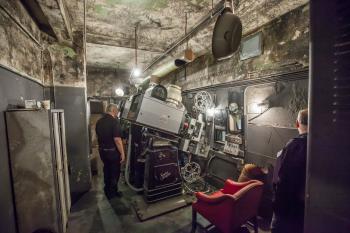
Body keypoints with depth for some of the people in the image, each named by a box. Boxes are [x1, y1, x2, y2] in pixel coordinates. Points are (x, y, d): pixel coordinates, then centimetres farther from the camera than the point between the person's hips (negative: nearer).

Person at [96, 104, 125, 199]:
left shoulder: (99, 121, 5)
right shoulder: (114, 121, -20)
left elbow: (98, 136, 14)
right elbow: (117, 139, -24)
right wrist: (122, 153, -18)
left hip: (102, 150, 7)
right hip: (112, 151, -7)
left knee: (107, 169, 22)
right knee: (115, 172, 10)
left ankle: (107, 190, 35)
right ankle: (112, 192, 21)